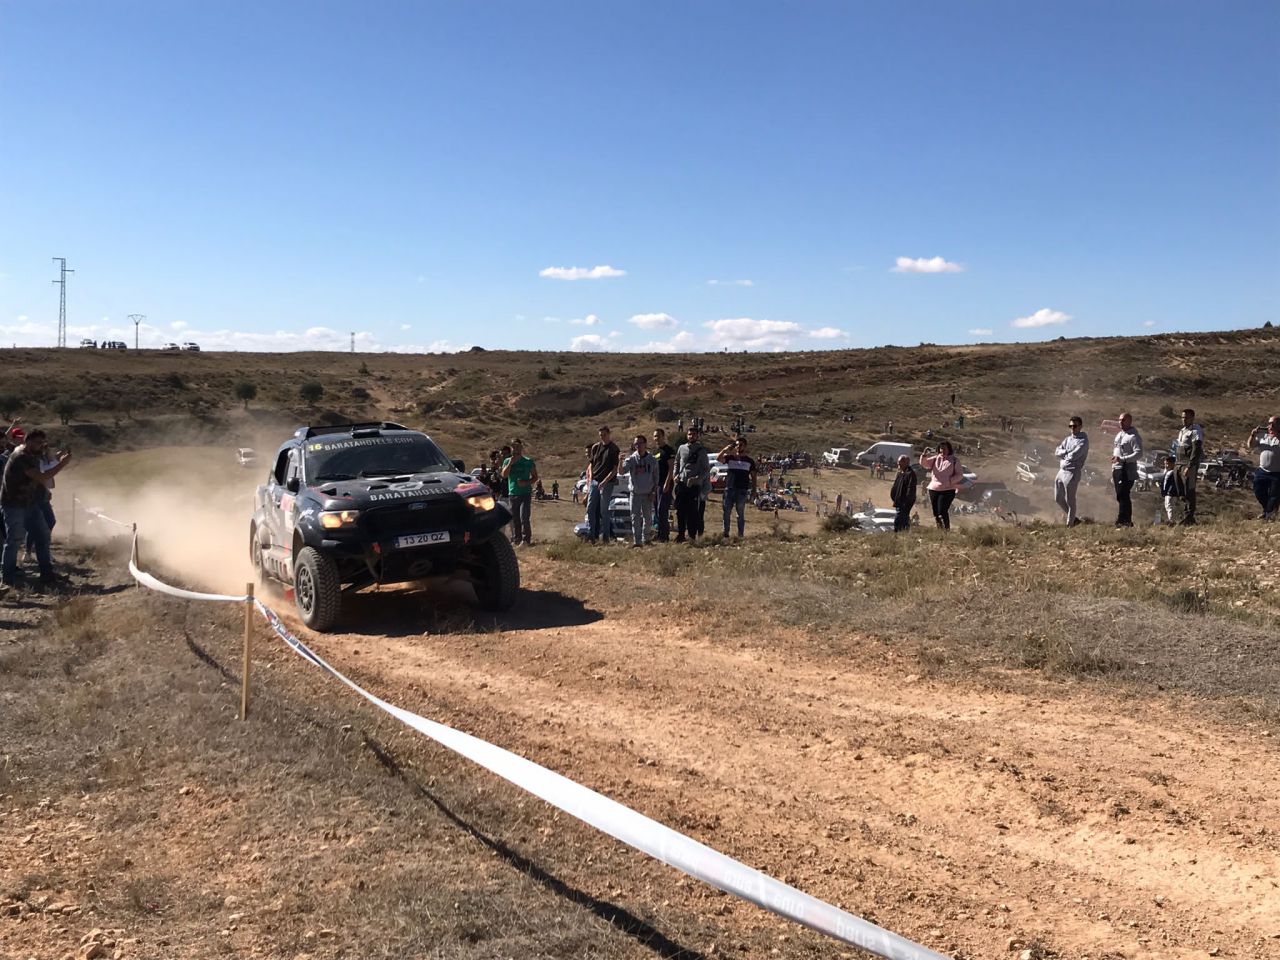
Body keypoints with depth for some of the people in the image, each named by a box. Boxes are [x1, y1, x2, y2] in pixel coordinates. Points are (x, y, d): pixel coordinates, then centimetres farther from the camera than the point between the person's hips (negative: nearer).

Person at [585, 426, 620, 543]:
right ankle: (590, 535, 8)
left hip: (607, 483, -5)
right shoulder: (595, 447, 10)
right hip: (594, 481, 5)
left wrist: (605, 481, -16)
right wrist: (590, 479, 5)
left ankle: (606, 536, 6)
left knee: (603, 510, -2)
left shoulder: (614, 449, -4)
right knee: (590, 509, 2)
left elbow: (615, 468, -8)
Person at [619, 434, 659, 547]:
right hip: (635, 493, -1)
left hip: (648, 494, 1)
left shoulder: (652, 460, 0)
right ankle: (636, 541, -3)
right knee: (635, 517, -4)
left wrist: (654, 492, -1)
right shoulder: (631, 459, -4)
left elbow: (656, 477, 6)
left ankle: (646, 538, 26)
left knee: (647, 517, 10)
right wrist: (620, 462, -34)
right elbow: (621, 471, -15)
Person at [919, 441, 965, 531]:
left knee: (942, 511, -14)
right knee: (935, 513, 7)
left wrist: (950, 481, -15)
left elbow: (960, 474, 0)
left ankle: (947, 530, -7)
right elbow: (924, 464, 3)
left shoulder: (954, 461, 2)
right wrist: (923, 457, -17)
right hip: (933, 489, 4)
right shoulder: (935, 459, 10)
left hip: (947, 490, -4)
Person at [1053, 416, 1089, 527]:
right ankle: (1074, 518, 28)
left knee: (1070, 500, -3)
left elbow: (1073, 456, -19)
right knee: (1058, 498, 14)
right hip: (1061, 471, 8)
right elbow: (1057, 451, 7)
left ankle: (1070, 524, 7)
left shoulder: (1083, 441, -8)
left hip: (1072, 473, -8)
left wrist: (1063, 454, -1)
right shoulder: (1069, 438, 15)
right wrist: (1067, 452, -9)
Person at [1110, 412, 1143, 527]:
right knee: (1121, 497, 9)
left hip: (1127, 470, -9)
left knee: (1123, 496, -13)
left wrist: (1122, 459, -24)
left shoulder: (1134, 436, -9)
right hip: (1117, 469, 9)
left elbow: (1138, 454, -18)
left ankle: (1122, 521, -13)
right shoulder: (1119, 435, 20)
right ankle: (1127, 521, 14)